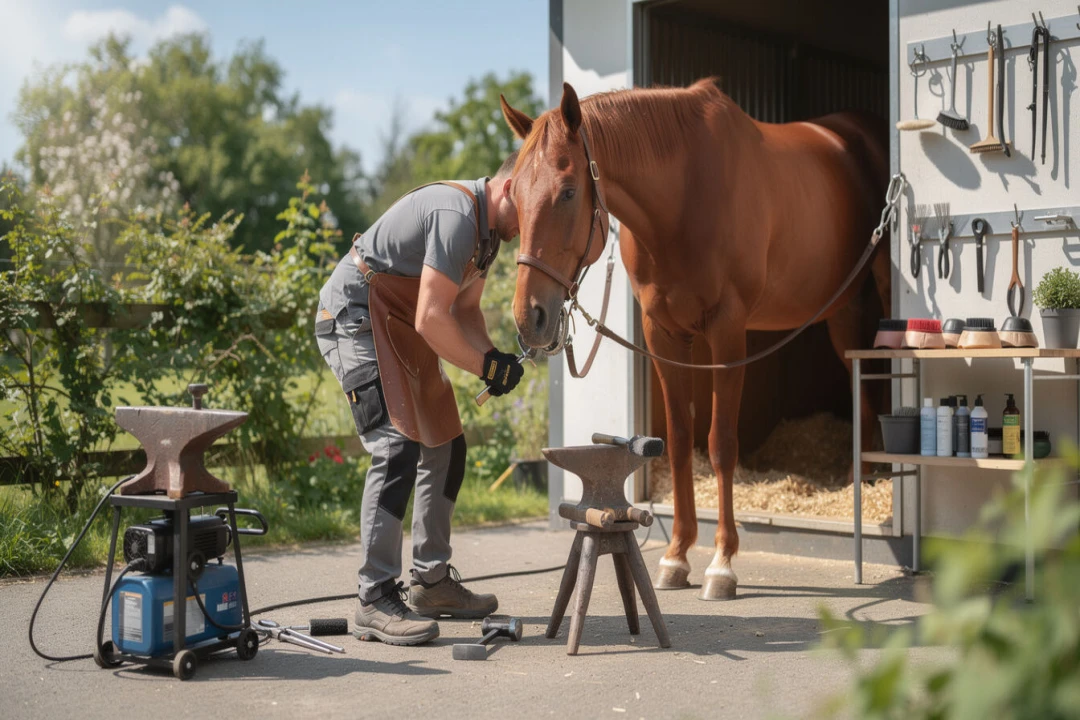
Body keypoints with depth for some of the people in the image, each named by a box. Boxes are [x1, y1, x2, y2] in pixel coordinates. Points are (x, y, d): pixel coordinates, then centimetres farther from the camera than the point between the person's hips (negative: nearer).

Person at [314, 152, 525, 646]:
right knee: (398, 447, -21)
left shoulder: (490, 227, 9)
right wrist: (485, 366, -17)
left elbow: (465, 309, 14)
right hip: (353, 318, -11)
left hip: (399, 327, 11)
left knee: (446, 447, 11)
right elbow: (431, 320, -28)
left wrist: (492, 355, -5)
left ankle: (431, 582, 21)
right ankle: (376, 601, -16)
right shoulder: (457, 215, -24)